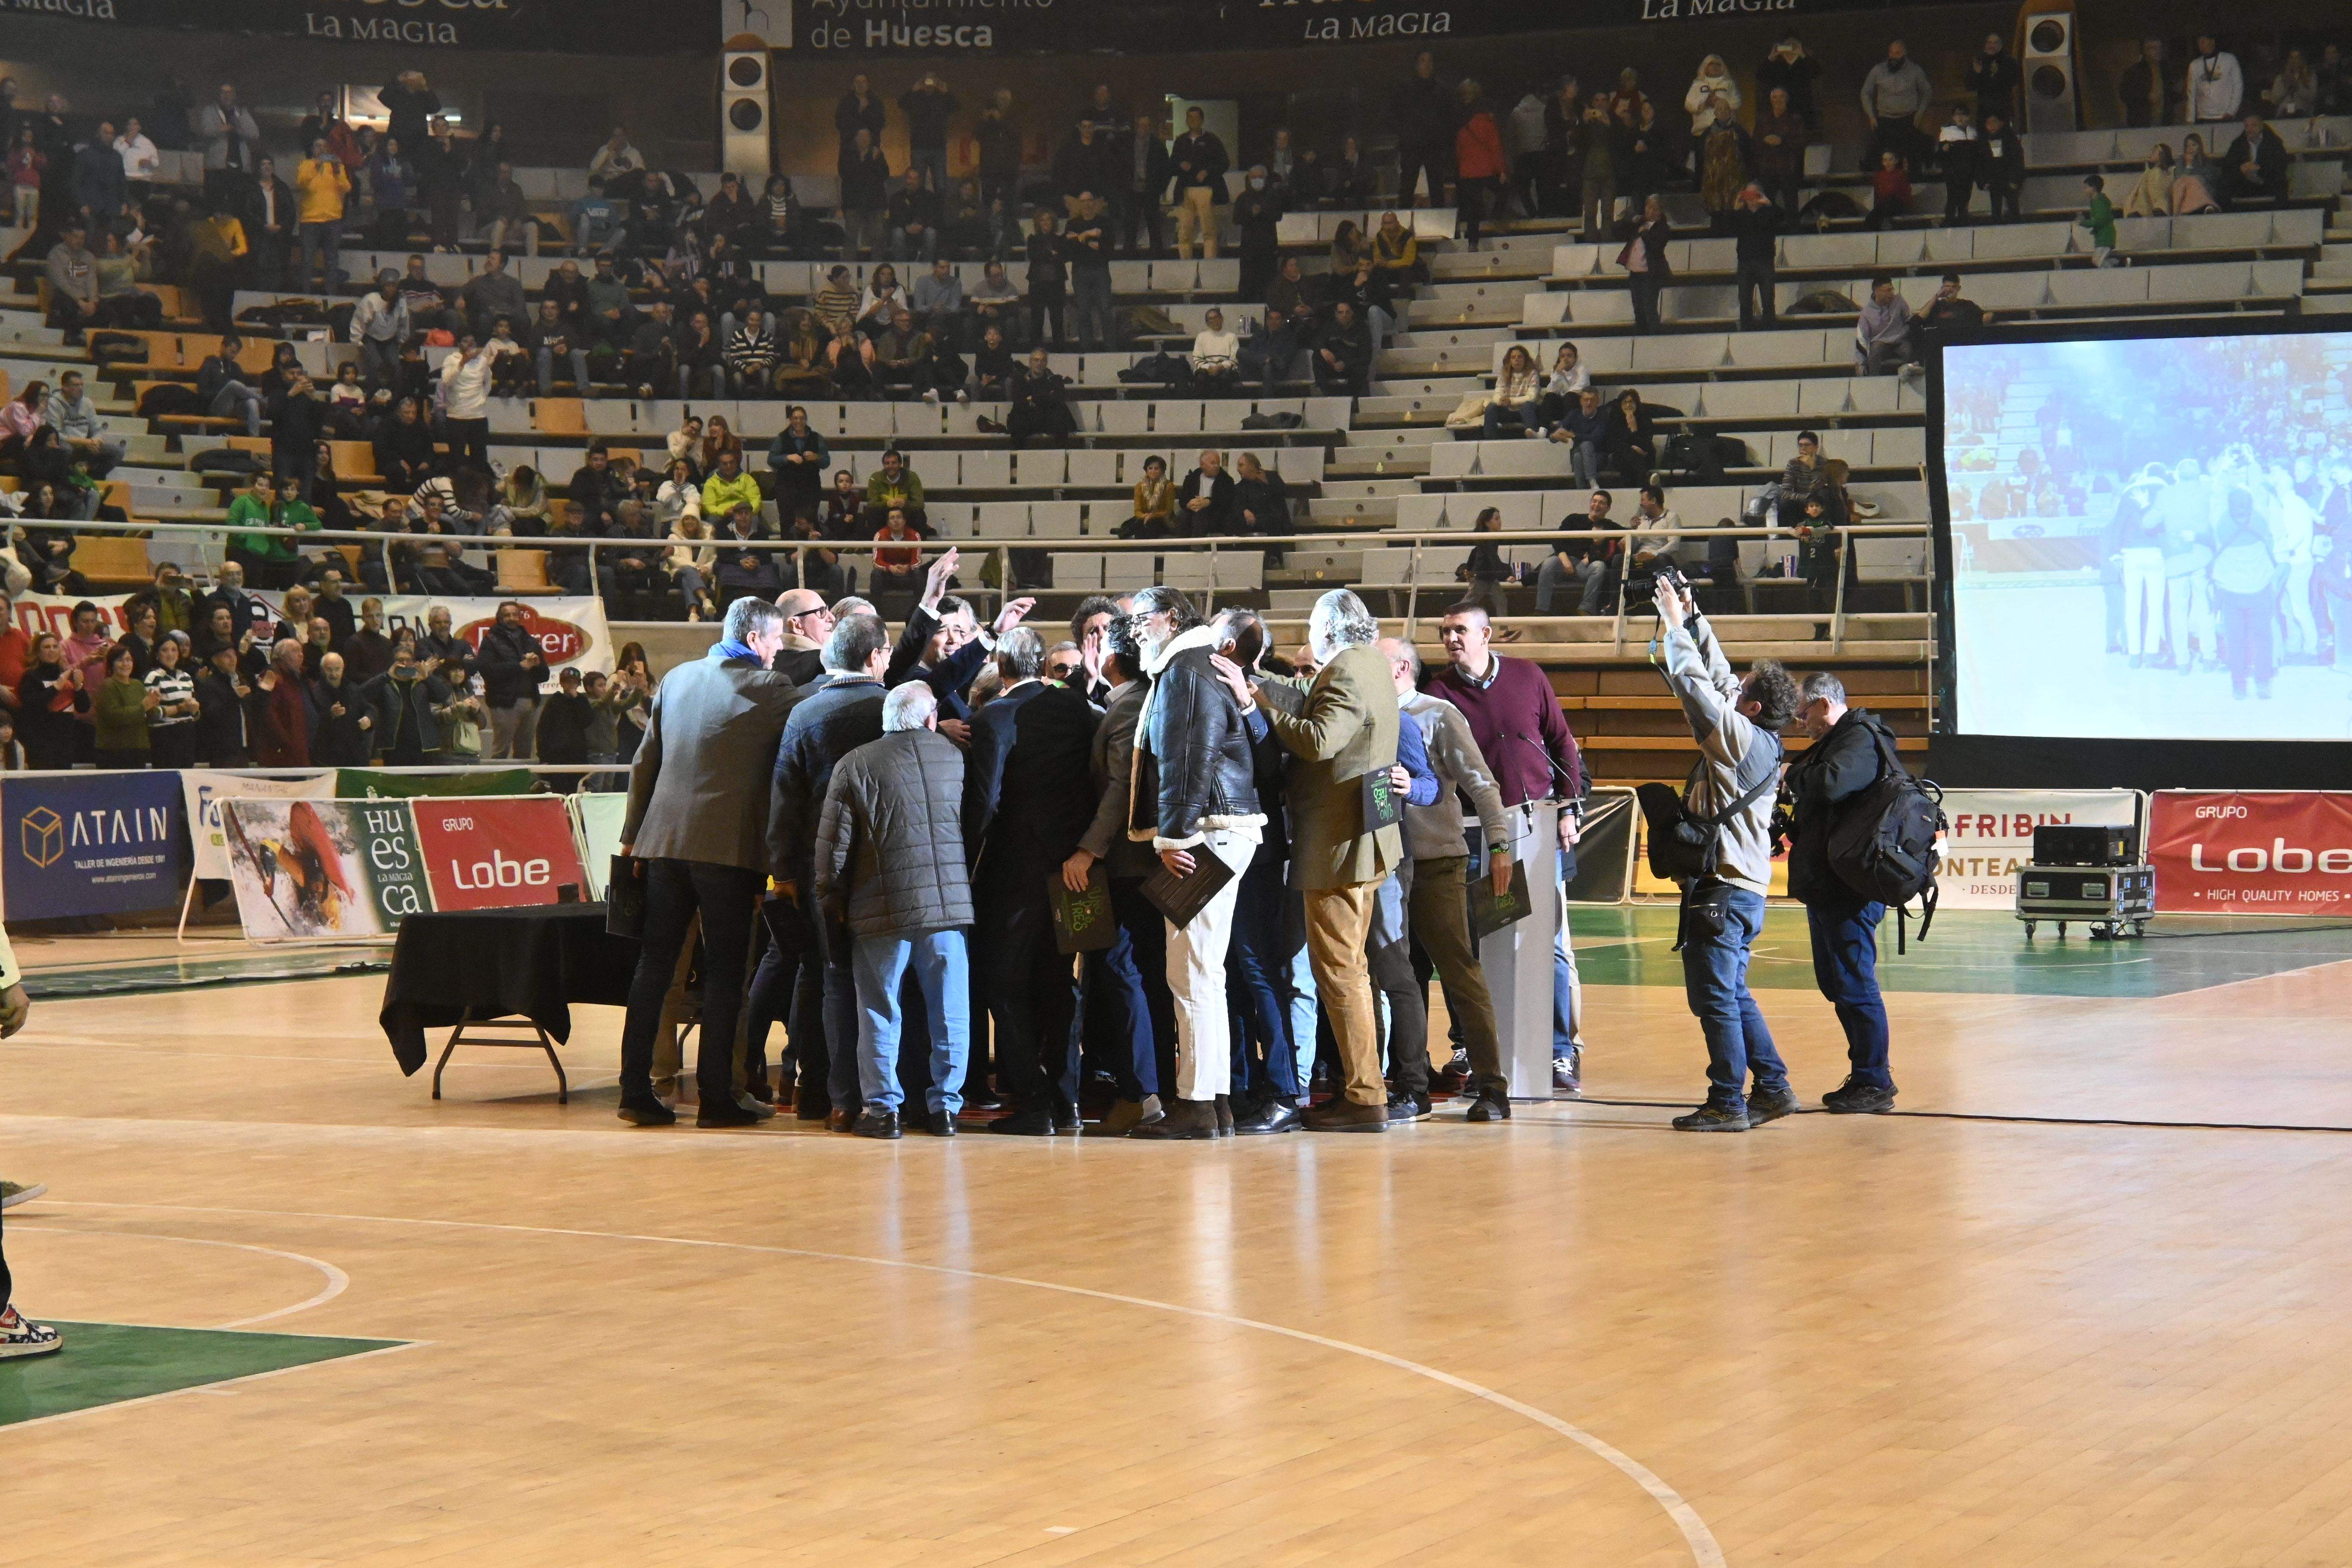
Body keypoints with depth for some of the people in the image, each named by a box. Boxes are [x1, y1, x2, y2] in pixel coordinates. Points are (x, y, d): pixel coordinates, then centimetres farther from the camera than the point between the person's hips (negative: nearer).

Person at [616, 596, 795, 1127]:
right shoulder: (770, 687, -5)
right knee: (724, 971, 0)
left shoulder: (677, 678, 12)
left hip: (664, 841, 5)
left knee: (654, 965, 8)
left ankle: (636, 1089, 7)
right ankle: (716, 1097, -1)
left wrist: (632, 834, 20)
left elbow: (645, 761, 15)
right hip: (728, 845, -5)